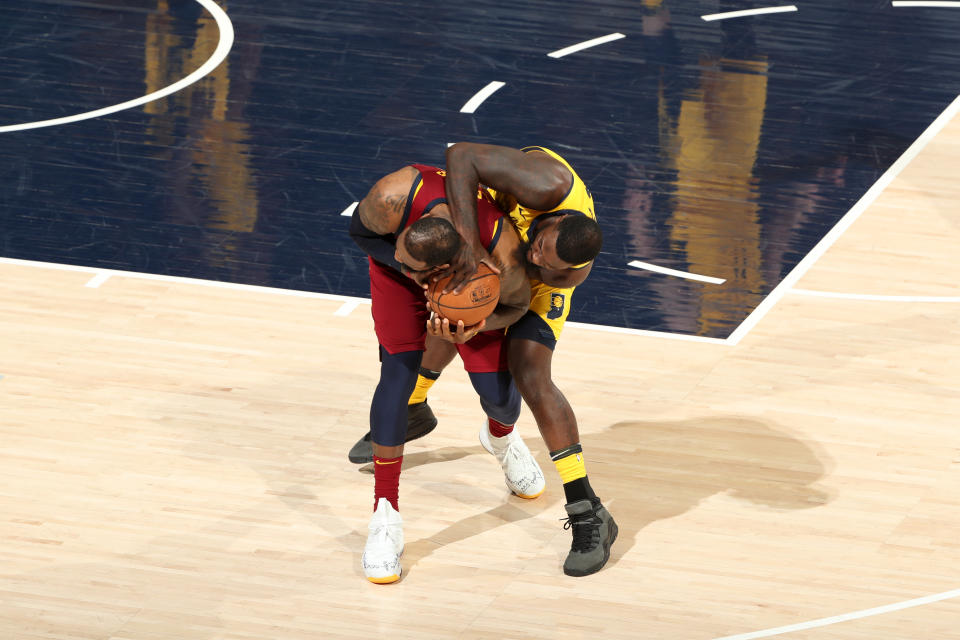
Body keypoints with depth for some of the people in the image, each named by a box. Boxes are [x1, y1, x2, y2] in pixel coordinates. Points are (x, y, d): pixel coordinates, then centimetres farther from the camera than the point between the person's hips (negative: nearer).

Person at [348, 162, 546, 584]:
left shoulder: (504, 259, -42)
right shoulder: (392, 200, -44)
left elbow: (517, 303, -18)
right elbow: (360, 232, -19)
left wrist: (478, 327, -39)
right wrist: (407, 271, -35)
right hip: (397, 279, 0)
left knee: (497, 390, 0)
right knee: (400, 371, -17)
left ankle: (501, 438, 43)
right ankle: (385, 515, -9)